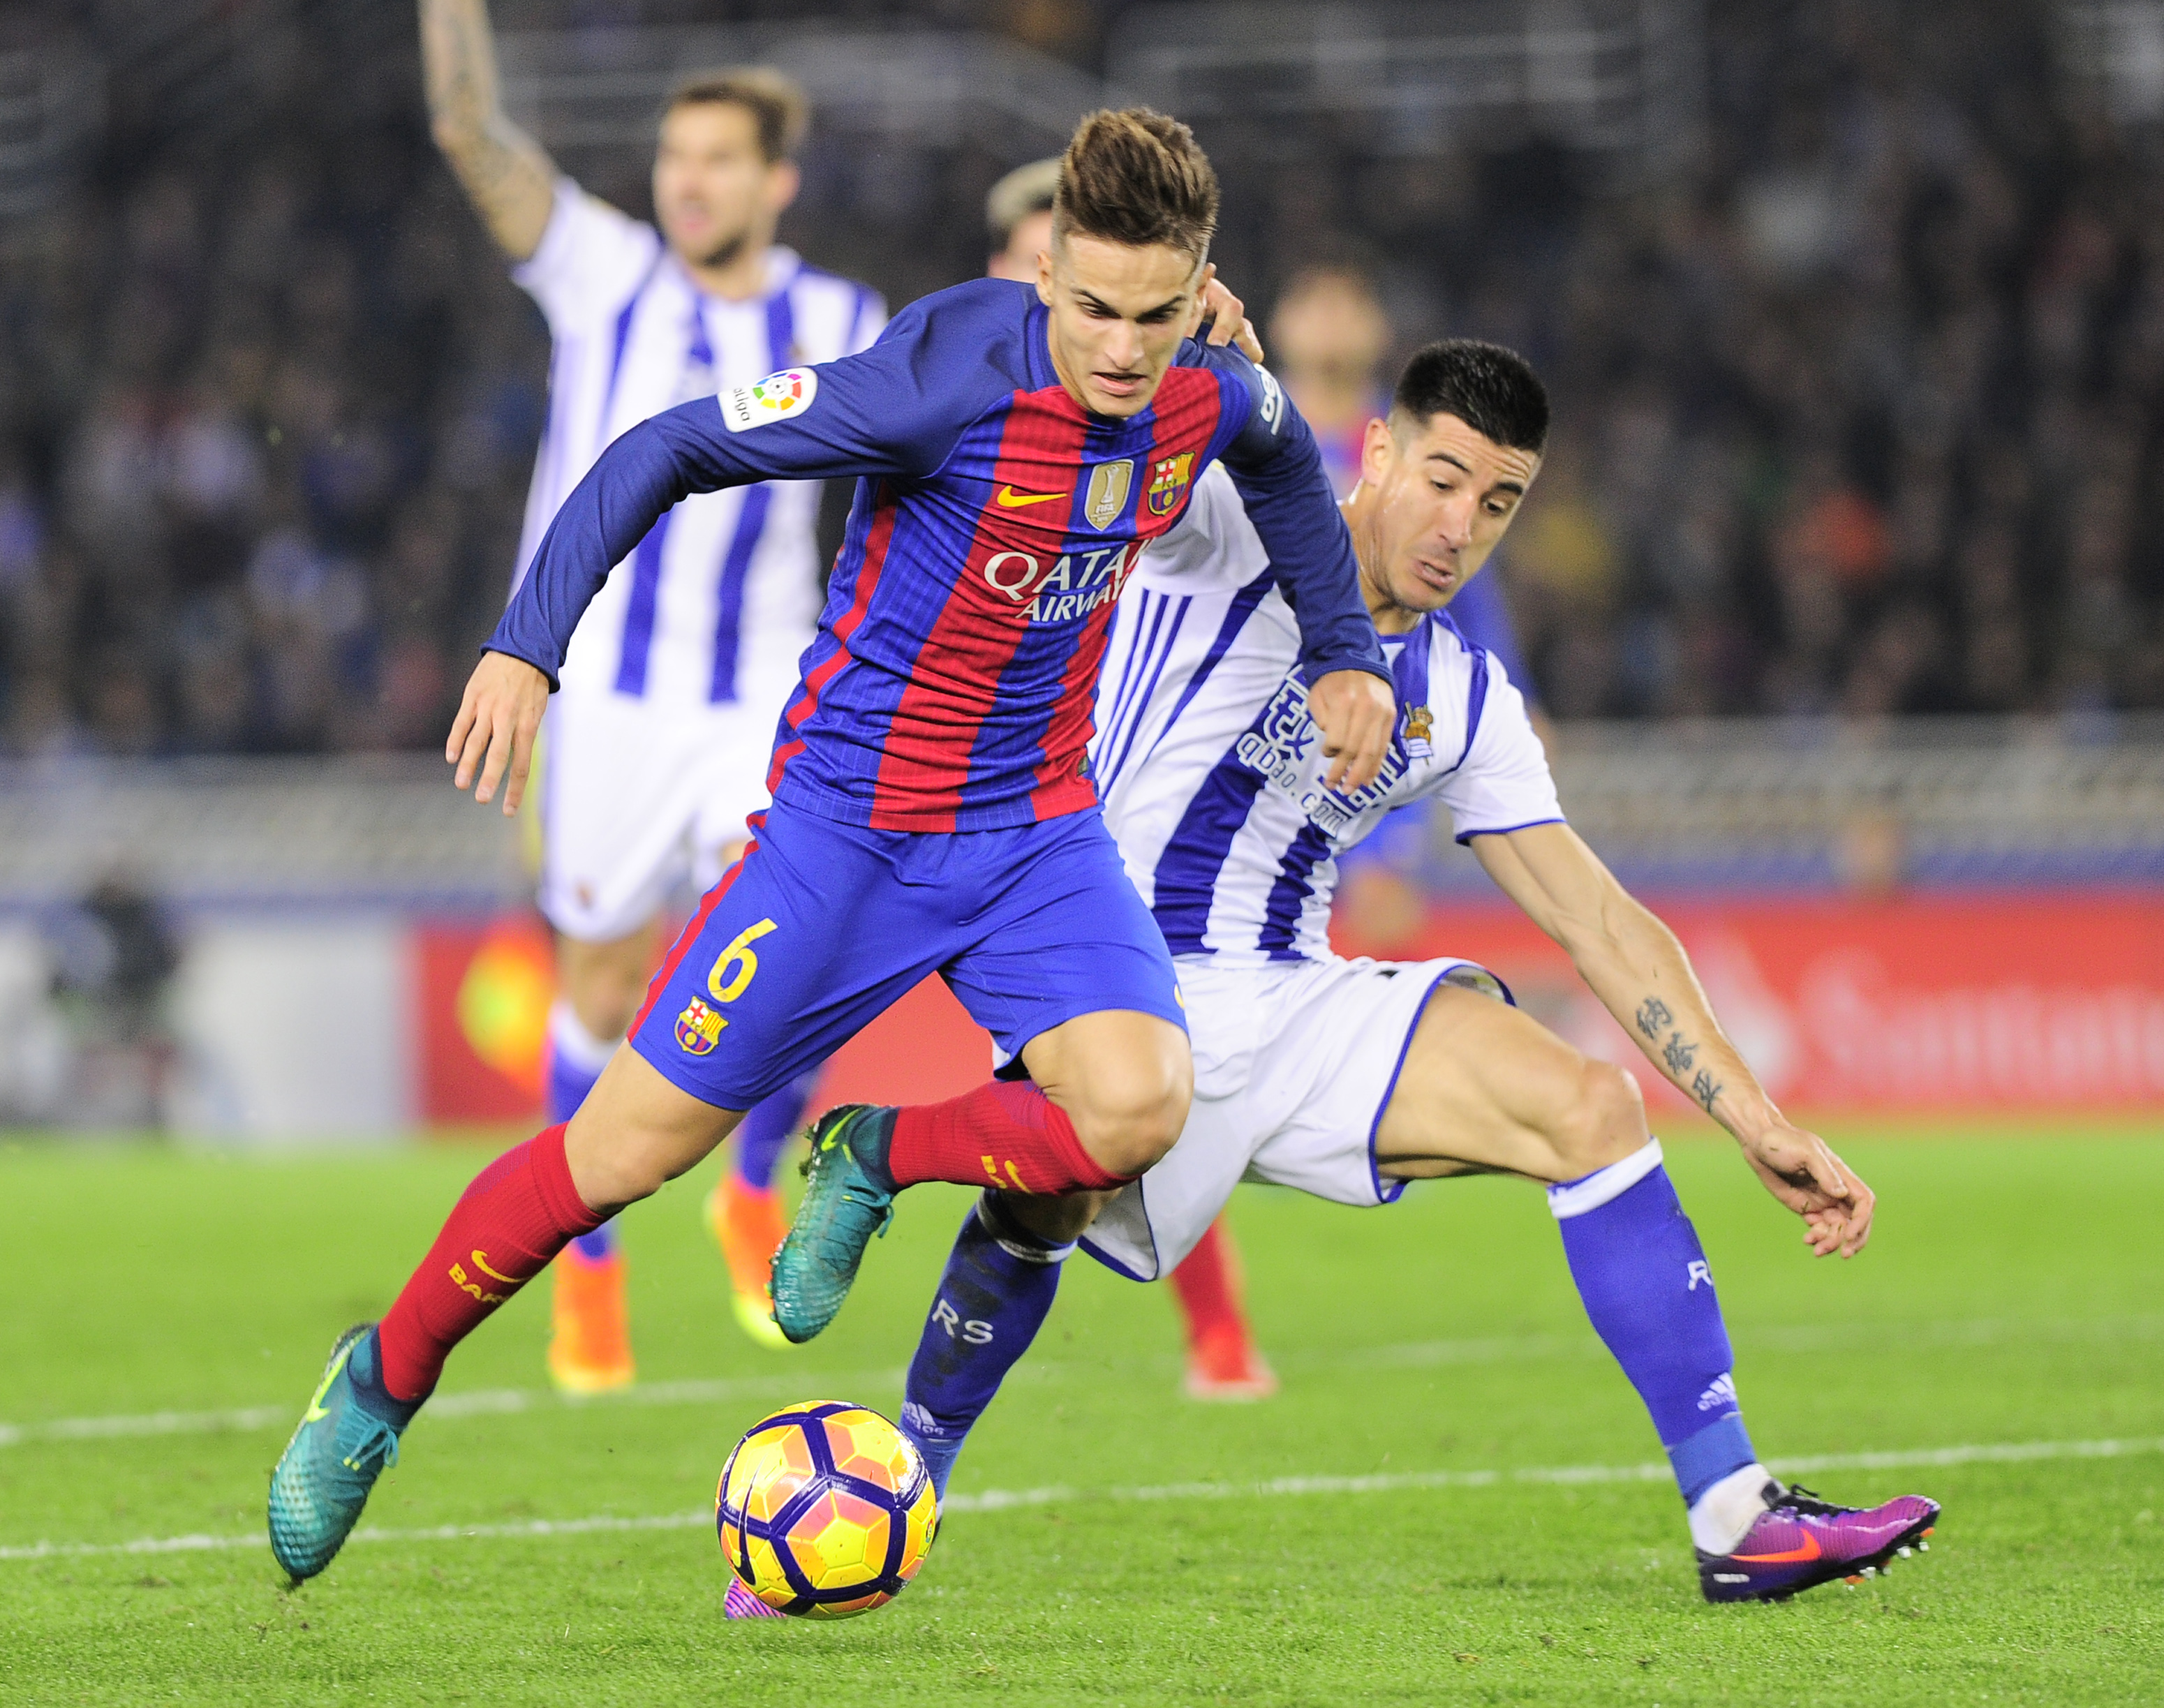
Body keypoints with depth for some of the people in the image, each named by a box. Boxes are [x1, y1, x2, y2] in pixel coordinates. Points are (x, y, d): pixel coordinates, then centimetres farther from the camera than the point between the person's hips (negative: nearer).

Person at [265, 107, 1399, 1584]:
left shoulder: (1214, 397, -8)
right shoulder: (949, 381, -26)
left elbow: (1284, 461, 20)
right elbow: (668, 453, -19)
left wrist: (1343, 653, 21)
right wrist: (527, 649, -26)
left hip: (1041, 827, 4)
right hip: (854, 816, -4)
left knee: (1140, 1104, -24)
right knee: (634, 1142, -2)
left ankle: (876, 1159, 6)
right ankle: (380, 1384, 21)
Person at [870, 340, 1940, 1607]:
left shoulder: (1464, 701, 13)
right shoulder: (1230, 533, -1)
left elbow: (1603, 924, 14)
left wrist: (1758, 1122, 7)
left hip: (1294, 1005, 4)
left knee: (1589, 1105, -11)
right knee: (1045, 1202, -25)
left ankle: (1740, 1519, -10)